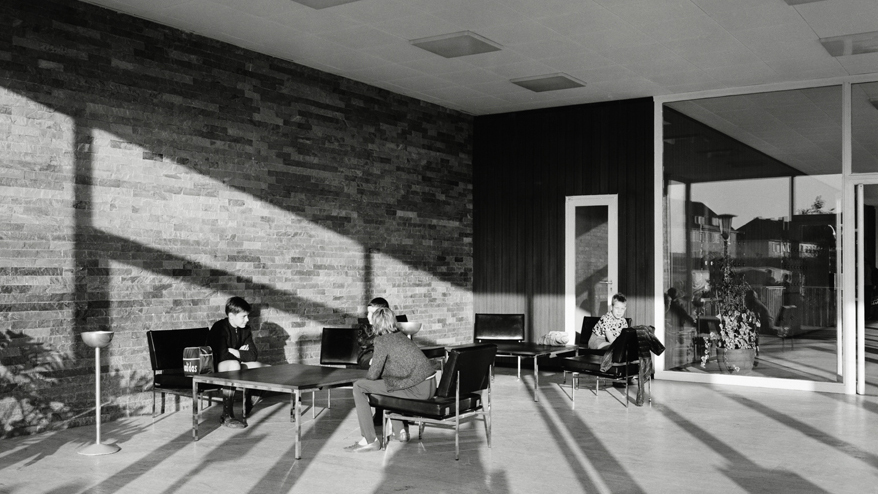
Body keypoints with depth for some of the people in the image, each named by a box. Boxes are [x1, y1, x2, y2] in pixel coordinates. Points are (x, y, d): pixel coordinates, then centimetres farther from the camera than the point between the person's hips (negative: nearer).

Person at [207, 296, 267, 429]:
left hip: (235, 365, 7)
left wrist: (234, 352, -14)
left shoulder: (245, 330, 6)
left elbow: (254, 354, -1)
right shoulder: (220, 328, -17)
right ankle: (227, 416, -36)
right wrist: (242, 354, -12)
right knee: (234, 364, -39)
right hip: (216, 368, -7)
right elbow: (223, 355, -26)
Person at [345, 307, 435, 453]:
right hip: (429, 386, 9)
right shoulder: (400, 336, 17)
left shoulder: (382, 340, -8)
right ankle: (400, 430, 36)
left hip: (415, 390, -9)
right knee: (387, 383, 38)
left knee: (358, 387, -3)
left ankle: (370, 441, -1)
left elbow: (373, 374, -7)